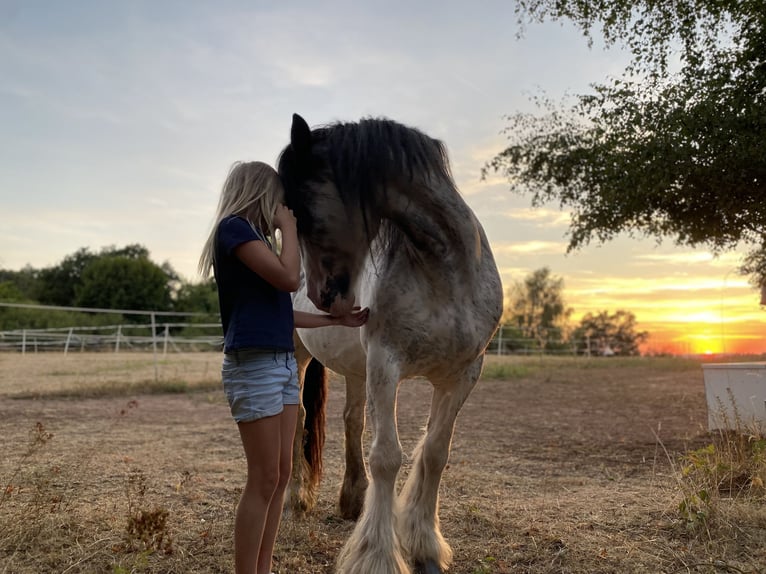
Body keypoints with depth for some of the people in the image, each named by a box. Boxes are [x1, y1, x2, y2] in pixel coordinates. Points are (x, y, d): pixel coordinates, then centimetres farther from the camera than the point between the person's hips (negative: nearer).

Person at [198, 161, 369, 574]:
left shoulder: (255, 237, 20)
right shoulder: (234, 227, -7)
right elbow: (290, 277, -19)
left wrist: (340, 320, 23)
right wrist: (289, 226, -4)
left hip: (283, 363, 9)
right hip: (253, 365, -9)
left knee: (281, 474, 12)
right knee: (264, 480, -5)